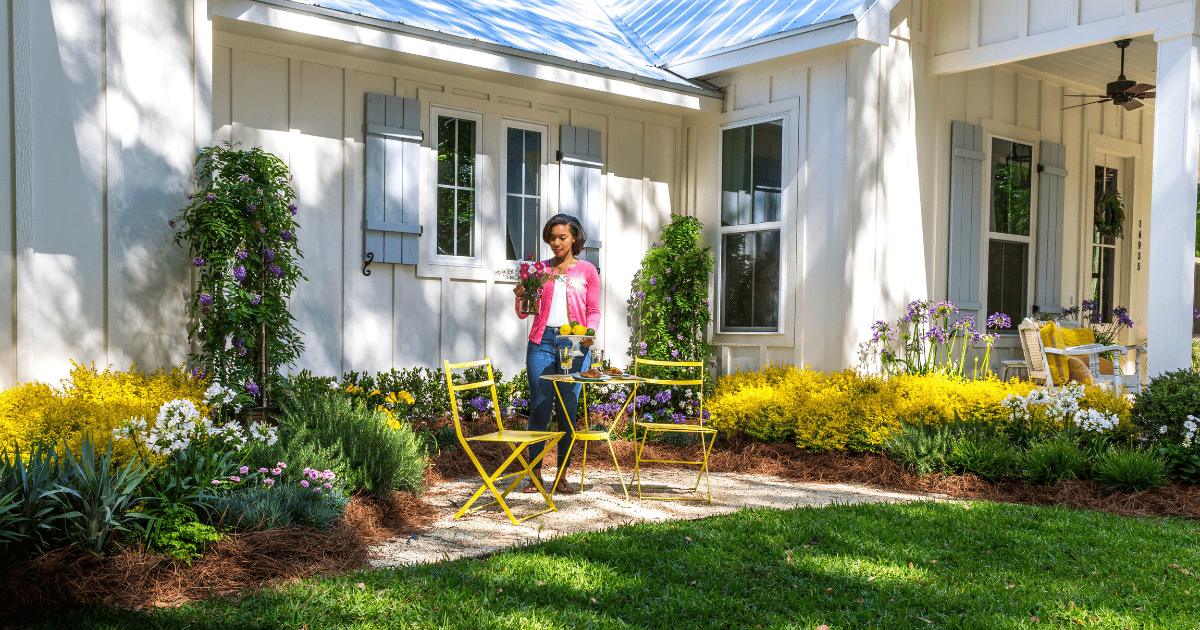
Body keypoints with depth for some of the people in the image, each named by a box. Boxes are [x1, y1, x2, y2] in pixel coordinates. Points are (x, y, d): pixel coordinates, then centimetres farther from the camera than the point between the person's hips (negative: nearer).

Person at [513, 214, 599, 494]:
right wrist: (520, 297, -8)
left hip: (574, 343, -1)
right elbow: (524, 313, 13)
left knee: (568, 409, -1)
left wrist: (589, 332, -9)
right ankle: (535, 474, 5)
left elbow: (594, 311, 10)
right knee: (539, 407, -3)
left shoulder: (587, 270, 10)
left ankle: (562, 475, 8)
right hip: (542, 341, 1)